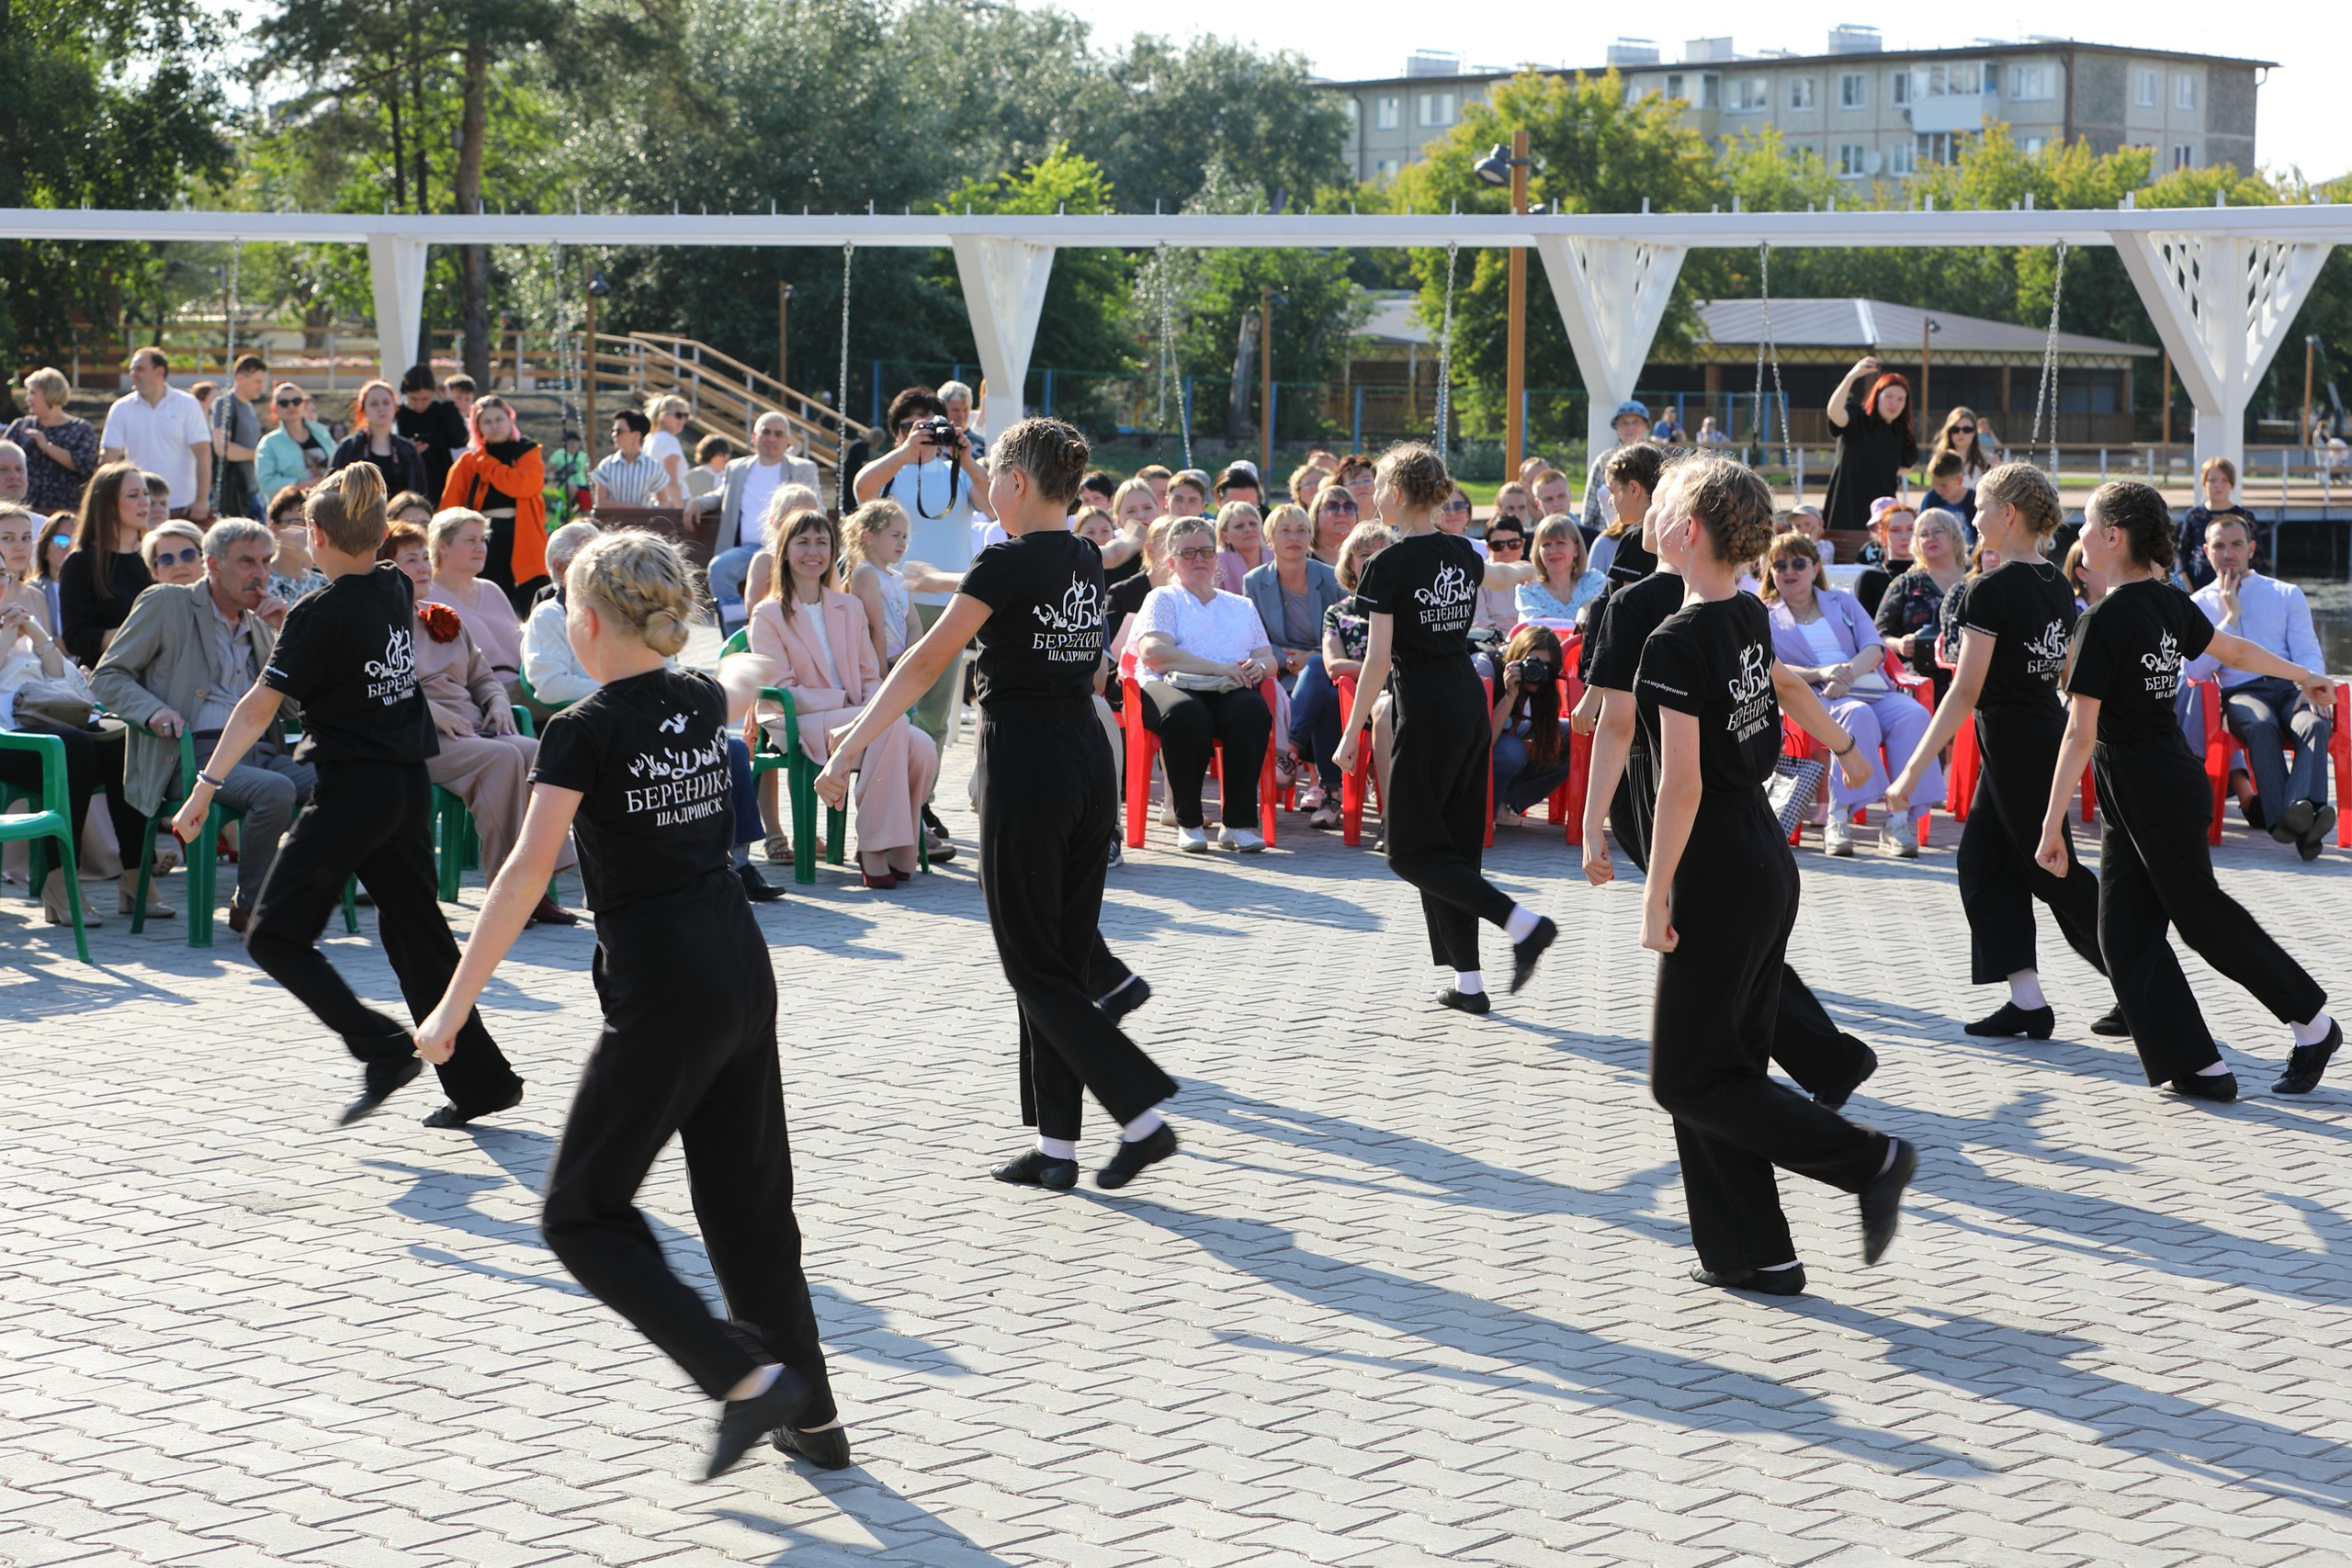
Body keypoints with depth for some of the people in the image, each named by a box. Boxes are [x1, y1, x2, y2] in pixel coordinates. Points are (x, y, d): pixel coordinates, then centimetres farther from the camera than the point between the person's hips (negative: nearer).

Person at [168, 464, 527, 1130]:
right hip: (410, 786, 8)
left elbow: (259, 707, -19)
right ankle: (481, 1079, 13)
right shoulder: (397, 589, 6)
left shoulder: (321, 614, -14)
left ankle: (382, 1048, -12)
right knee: (417, 931, 14)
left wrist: (206, 787, -20)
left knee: (276, 936, 1)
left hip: (351, 790, -8)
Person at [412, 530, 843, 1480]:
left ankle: (747, 1377, -7)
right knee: (749, 1201, 18)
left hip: (660, 993, -7)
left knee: (582, 1214, 4)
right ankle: (812, 1415, 22)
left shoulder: (586, 731, -13)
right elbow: (741, 684, 34)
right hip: (742, 969, 7)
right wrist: (746, 671, 59)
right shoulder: (702, 702, 8)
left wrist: (453, 1008, -17)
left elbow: (528, 871, -19)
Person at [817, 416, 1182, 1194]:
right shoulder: (1087, 561, 9)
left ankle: (1143, 1113, -9)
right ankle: (1056, 1146, 14)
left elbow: (924, 664, -16)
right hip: (1091, 760, 7)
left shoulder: (1009, 563, -13)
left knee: (1035, 968, 1)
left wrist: (849, 749, -15)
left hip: (1025, 759, -7)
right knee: (1064, 957, 11)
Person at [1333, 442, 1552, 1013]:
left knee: (1412, 850, 1)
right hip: (1471, 703, 7)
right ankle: (1467, 982, 11)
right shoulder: (1462, 554, 9)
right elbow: (1499, 573, 34)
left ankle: (1521, 922, -14)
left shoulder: (1389, 564, -12)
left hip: (1426, 709, -7)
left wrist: (1351, 732, -9)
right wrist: (1529, 570, 58)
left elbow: (1379, 658, -16)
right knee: (1456, 843, 11)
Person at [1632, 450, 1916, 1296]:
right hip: (1769, 865, 9)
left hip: (1718, 877, -9)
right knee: (1728, 1061, 13)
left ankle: (1867, 1159, -4)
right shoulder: (1752, 617, 4)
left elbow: (1682, 784, -20)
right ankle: (1752, 1253, 15)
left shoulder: (1677, 642, -19)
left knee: (1689, 1079, 0)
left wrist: (1654, 900, -17)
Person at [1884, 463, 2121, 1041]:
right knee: (1982, 857, 11)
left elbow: (1965, 692, -20)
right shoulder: (2057, 586, 7)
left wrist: (1913, 770, -19)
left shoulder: (1990, 589, -18)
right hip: (2051, 730, 8)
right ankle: (2027, 1000, 9)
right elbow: (2072, 674, 15)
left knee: (2050, 870, 1)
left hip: (2012, 740, -8)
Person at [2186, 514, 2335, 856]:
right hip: (2239, 693, -1)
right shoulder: (2198, 605, 17)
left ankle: (2304, 809, -60)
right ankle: (2283, 817, -56)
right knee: (2261, 725, -38)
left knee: (2316, 723, -35)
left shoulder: (2288, 595, 20)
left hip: (2289, 687, 1)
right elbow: (2196, 671, 4)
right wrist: (2231, 617, 2)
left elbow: (2309, 654, 10)